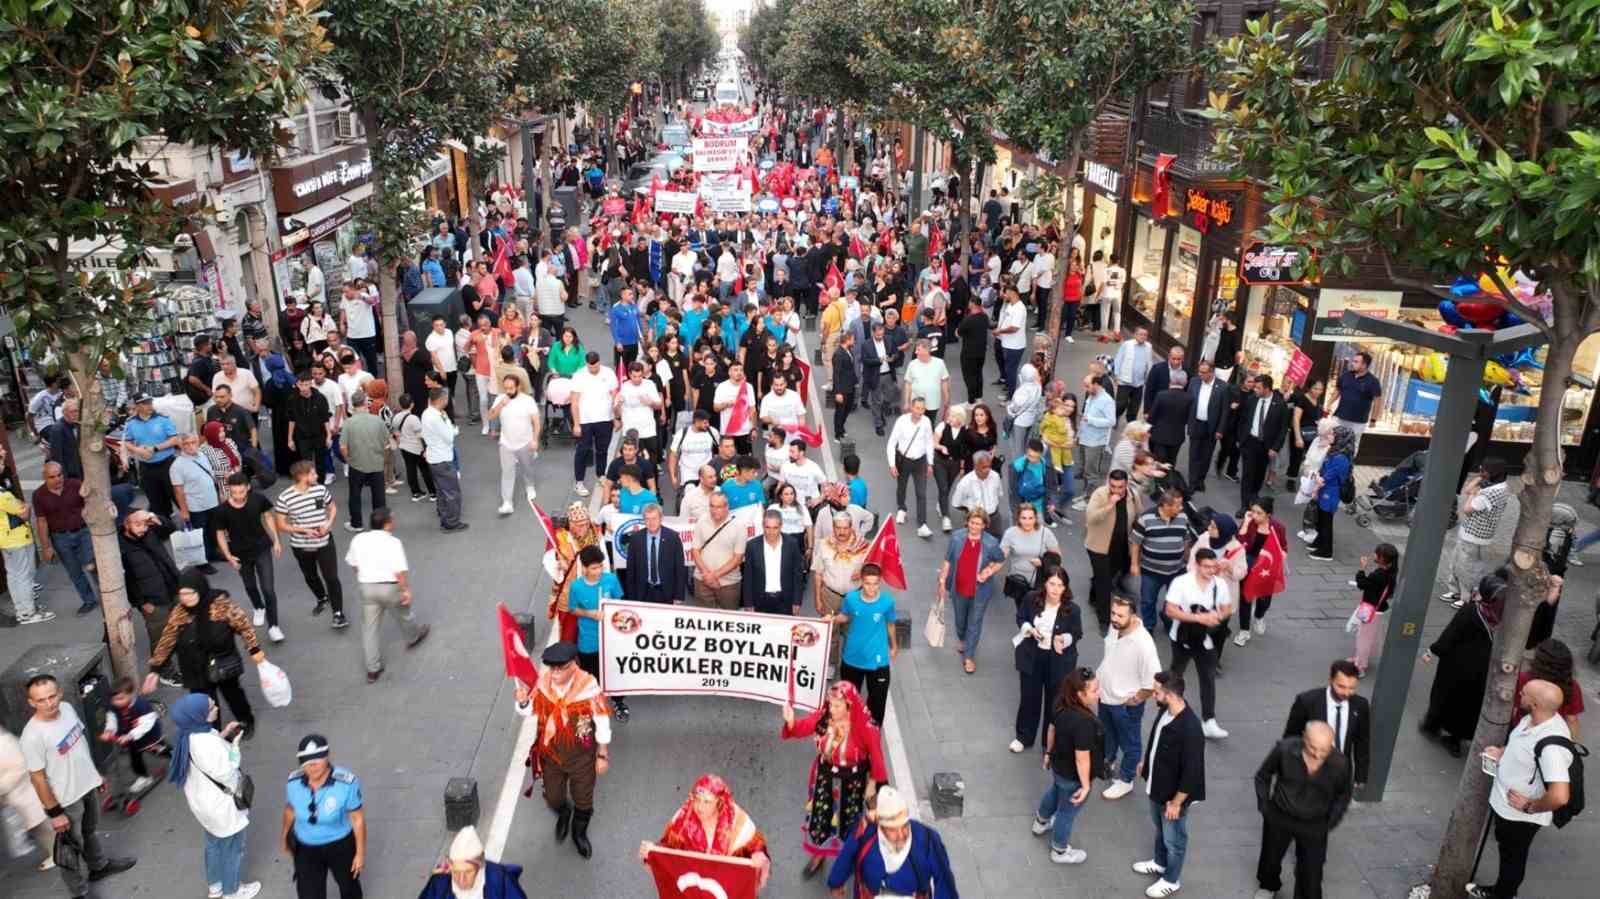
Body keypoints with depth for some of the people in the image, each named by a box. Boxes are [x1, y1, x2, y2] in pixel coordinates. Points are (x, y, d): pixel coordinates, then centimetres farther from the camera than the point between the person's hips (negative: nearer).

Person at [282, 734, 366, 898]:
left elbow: (358, 818, -18)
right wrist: (285, 837, 18)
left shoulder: (347, 782, -32)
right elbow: (290, 810, 3)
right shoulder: (293, 782, -20)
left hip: (340, 845, -1)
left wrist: (360, 852, -10)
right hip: (305, 848, 2)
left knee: (348, 885, 26)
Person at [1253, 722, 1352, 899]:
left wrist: (1331, 822, -5)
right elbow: (1263, 776, -5)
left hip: (1314, 826, -1)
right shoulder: (1285, 749, -25)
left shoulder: (1340, 764, -22)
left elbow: (1343, 795, 1)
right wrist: (1264, 805, -6)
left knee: (1311, 874, 3)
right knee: (1271, 857, 23)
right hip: (1279, 818, 1)